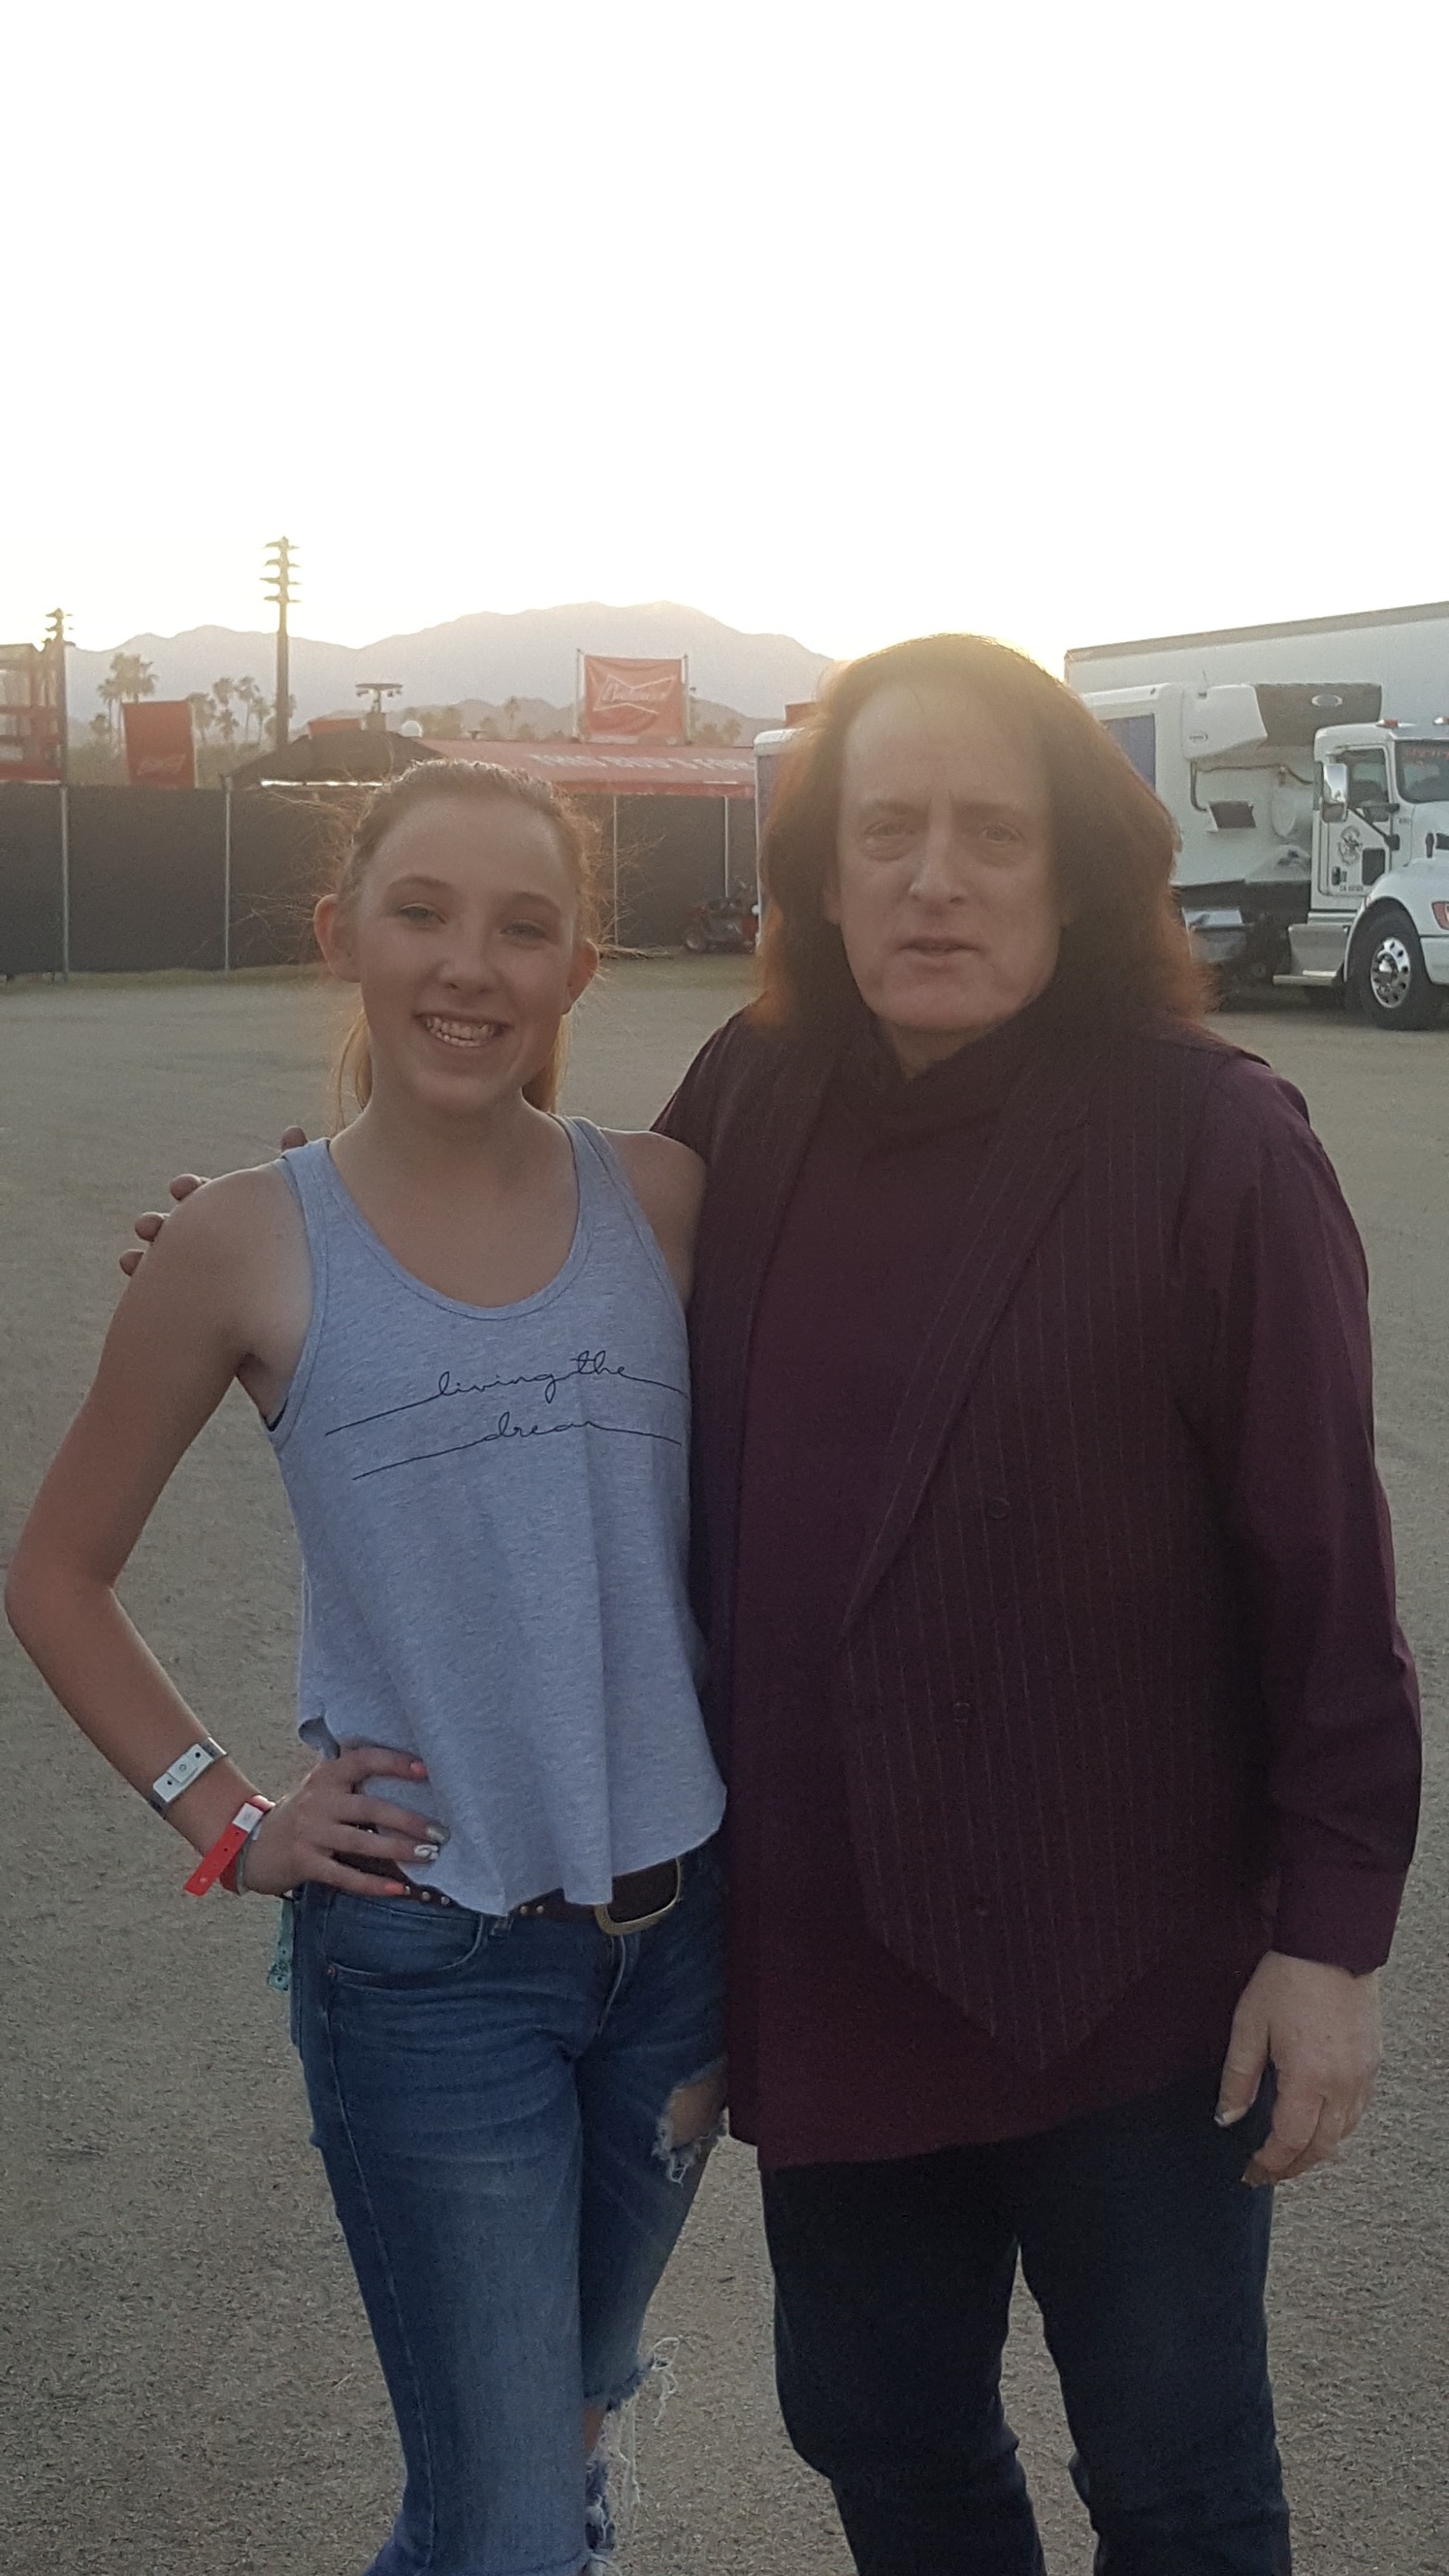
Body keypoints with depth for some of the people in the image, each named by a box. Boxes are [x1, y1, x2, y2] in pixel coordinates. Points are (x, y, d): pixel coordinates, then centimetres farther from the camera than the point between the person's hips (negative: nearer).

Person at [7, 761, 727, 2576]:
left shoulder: (664, 1199, -4)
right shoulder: (250, 1245, -9)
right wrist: (226, 1822, -5)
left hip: (680, 1920, 3)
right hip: (425, 1959, -3)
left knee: (574, 2395, 25)